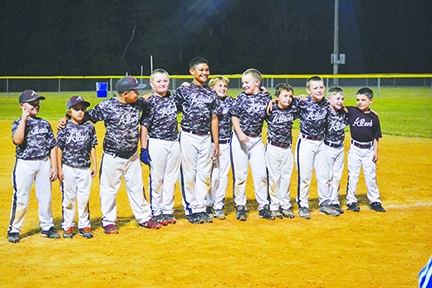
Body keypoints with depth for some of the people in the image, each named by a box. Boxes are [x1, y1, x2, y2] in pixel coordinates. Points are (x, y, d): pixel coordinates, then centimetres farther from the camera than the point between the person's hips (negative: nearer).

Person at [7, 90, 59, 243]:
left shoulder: (44, 124, 8)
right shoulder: (18, 124, -1)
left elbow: (52, 147, 9)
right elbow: (17, 140, -21)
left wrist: (54, 167, 3)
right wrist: (24, 118, -17)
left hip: (44, 163, 3)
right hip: (24, 164, -3)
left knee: (45, 197, 9)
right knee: (21, 198, -3)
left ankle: (47, 227, 22)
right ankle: (14, 230, 6)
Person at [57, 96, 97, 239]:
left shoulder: (89, 127, 4)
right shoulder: (65, 127, -4)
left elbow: (92, 147, 10)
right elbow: (59, 148, -3)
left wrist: (94, 165, 8)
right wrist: (59, 169, -5)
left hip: (84, 169, 2)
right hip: (68, 168, -2)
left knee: (84, 198, 6)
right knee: (69, 198, 6)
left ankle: (84, 225, 16)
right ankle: (68, 226, 16)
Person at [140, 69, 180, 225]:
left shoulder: (172, 98, 6)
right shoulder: (150, 102, -11)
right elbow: (144, 126, -11)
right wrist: (143, 149, -14)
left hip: (174, 143, 6)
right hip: (157, 144, -6)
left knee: (171, 178, 11)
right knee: (157, 179, 3)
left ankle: (168, 210, 20)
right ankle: (156, 212, 13)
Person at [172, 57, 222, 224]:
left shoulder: (211, 94, 10)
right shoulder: (183, 90, -2)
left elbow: (214, 118, 10)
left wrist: (216, 142, 8)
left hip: (206, 138, 4)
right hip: (188, 137, -4)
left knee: (204, 174, 7)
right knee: (189, 174, 1)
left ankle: (200, 208, 16)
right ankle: (190, 209, 10)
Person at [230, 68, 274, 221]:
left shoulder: (266, 98, 2)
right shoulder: (241, 97, -1)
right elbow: (234, 116, -1)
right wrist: (240, 133, -12)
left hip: (256, 140, 1)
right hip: (240, 139, -1)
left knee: (261, 174, 1)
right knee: (240, 174, 3)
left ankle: (263, 207, 11)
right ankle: (240, 206, 13)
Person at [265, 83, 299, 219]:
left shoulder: (293, 110, 1)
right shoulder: (271, 110, -10)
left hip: (287, 149, 4)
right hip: (273, 148, -4)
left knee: (286, 178, 11)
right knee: (274, 178, 3)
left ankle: (286, 206, 21)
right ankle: (274, 207, 12)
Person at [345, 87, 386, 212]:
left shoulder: (374, 117, 0)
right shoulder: (352, 112, -5)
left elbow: (376, 136, 5)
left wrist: (375, 151, 2)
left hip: (369, 149, 1)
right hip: (355, 148, -1)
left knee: (371, 175, 9)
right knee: (353, 175, 4)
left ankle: (375, 201, 20)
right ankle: (351, 201, 15)